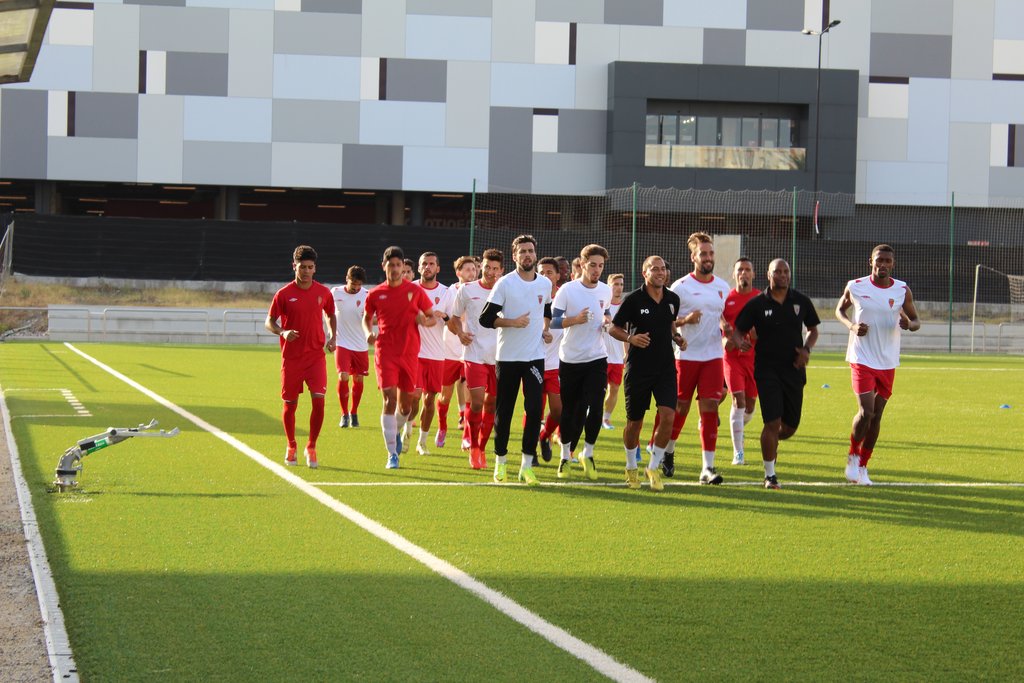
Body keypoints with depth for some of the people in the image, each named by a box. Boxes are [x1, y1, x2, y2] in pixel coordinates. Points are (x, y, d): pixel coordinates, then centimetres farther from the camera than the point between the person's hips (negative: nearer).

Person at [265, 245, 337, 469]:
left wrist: (333, 337, 3)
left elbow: (331, 315, 19)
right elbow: (269, 322, 1)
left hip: (316, 355, 1)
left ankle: (311, 448, 2)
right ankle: (291, 447, 29)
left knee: (319, 400, -13)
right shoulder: (284, 294, -4)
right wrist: (283, 332, -20)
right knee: (290, 404, 7)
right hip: (291, 357, -1)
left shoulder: (323, 292, 2)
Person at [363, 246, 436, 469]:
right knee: (389, 400, -13)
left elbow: (433, 318, 10)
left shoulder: (415, 291, 3)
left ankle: (395, 432, 42)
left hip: (409, 354, 1)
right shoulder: (375, 294, 4)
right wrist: (369, 332, -2)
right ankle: (392, 454, -11)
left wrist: (425, 321, -13)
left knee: (406, 404, 9)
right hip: (385, 352, -1)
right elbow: (367, 318, 19)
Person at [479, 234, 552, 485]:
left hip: (535, 356, 3)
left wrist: (545, 329, 13)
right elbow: (485, 318, -9)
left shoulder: (545, 284, 7)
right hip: (507, 357, -3)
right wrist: (512, 322, -18)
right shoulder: (505, 283, -7)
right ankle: (500, 460, 18)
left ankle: (527, 464, -2)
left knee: (534, 409, -8)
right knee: (504, 411, 5)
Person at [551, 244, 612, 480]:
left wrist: (607, 322, 2)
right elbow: (553, 320, -9)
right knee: (569, 411, 5)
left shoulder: (606, 291, 5)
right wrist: (576, 319, -25)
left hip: (597, 358, 2)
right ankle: (565, 456, 22)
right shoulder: (567, 290, -8)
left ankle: (588, 454, 6)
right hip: (570, 359, -2)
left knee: (594, 407, -11)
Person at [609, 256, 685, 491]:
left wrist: (677, 337, 4)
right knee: (634, 422, 6)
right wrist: (631, 338, -19)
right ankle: (631, 468, 29)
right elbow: (614, 328, -1)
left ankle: (654, 467, 4)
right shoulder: (633, 299, -8)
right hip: (638, 369, -3)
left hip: (666, 368, 3)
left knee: (668, 416, -12)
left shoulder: (673, 299, 5)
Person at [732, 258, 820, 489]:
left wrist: (807, 349, -2)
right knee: (772, 422, -13)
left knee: (790, 426, 8)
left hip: (794, 370, 4)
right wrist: (740, 341, -21)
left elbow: (813, 329, 17)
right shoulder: (757, 304, -3)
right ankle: (770, 475, -1)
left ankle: (771, 442, 43)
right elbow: (738, 330, 2)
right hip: (767, 370, -3)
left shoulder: (801, 301, 5)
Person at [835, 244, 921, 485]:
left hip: (888, 363, 3)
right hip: (862, 359, -3)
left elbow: (916, 321, 10)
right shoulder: (855, 287, -3)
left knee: (876, 415, 7)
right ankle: (853, 456, 11)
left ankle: (862, 466, 22)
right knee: (866, 412, -15)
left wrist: (909, 324, -15)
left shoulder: (902, 290, 0)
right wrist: (852, 325, -8)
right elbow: (840, 309, 13)